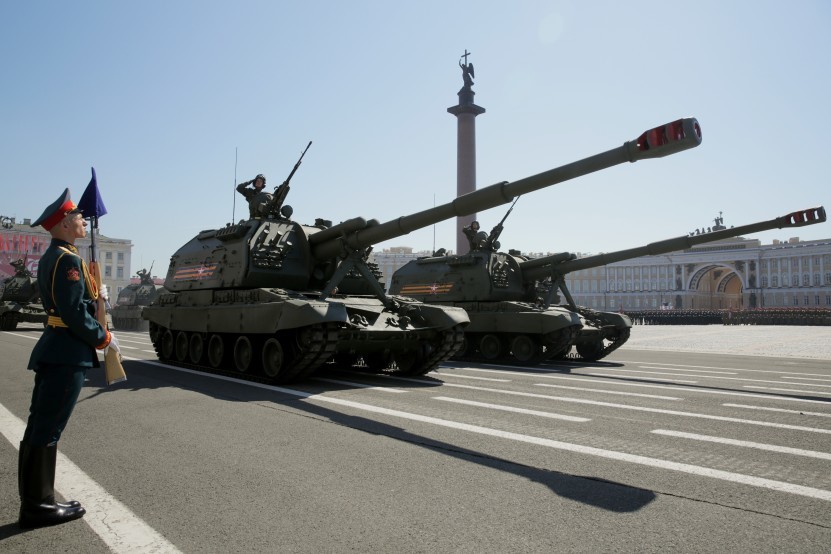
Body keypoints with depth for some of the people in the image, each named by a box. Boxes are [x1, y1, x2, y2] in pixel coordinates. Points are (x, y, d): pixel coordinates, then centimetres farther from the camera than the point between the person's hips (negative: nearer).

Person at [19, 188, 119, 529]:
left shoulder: (51, 256, 16)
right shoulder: (68, 258, -15)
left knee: (39, 429, 12)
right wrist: (104, 338, -10)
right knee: (47, 430, -3)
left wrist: (95, 299, 8)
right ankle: (38, 506, 6)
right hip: (68, 353, -10)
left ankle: (37, 501, 22)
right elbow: (74, 313, -20)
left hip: (54, 350, 10)